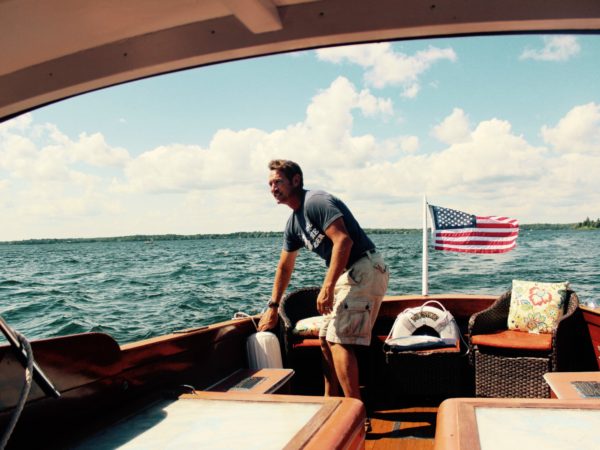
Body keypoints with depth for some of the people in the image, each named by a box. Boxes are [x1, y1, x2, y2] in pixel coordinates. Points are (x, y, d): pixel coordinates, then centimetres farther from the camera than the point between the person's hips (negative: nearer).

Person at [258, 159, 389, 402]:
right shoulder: (293, 223, 14)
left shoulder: (316, 201, -15)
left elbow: (343, 240, -26)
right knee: (326, 339, 14)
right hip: (347, 274, 10)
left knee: (339, 339, -14)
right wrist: (272, 307, 24)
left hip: (365, 270, -10)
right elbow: (284, 267, 22)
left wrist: (327, 287, -27)